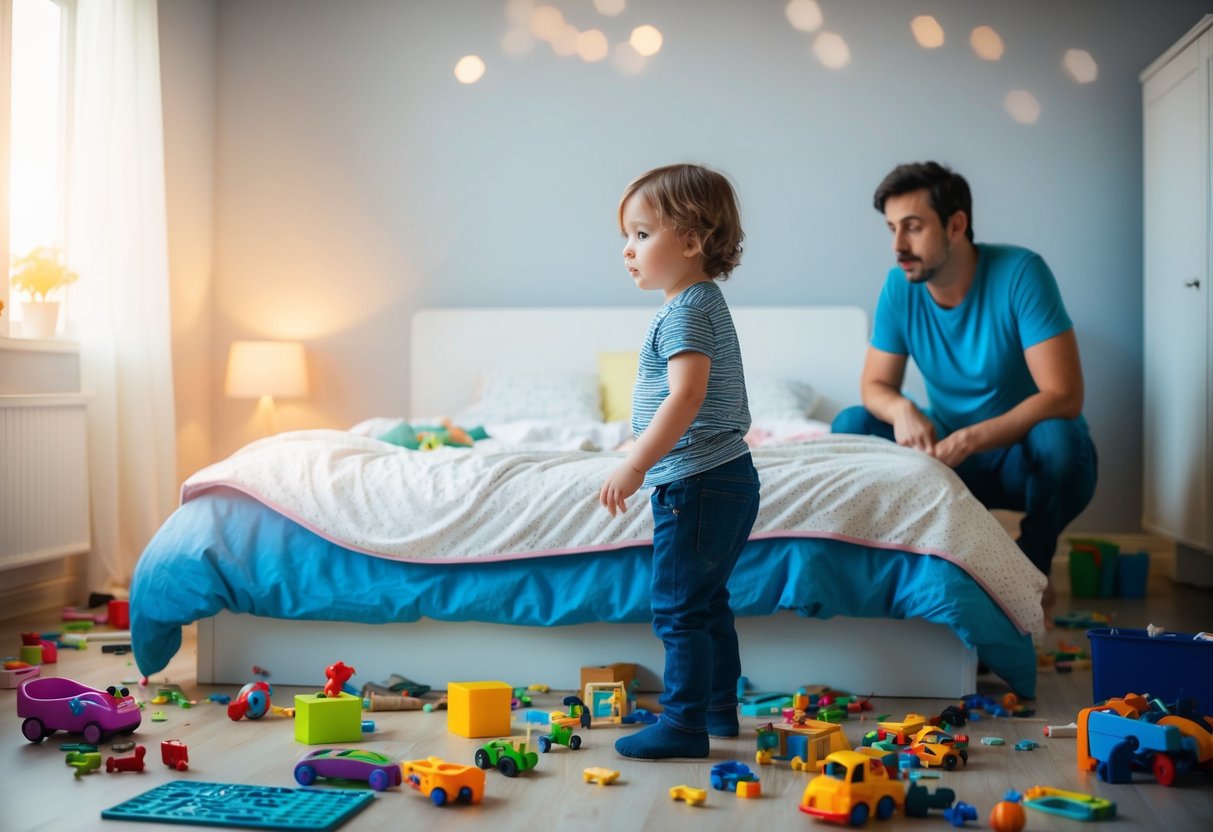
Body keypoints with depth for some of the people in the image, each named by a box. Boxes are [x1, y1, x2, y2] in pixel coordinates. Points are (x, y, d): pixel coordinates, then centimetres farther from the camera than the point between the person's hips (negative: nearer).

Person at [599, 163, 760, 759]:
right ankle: (720, 710, 29)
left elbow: (687, 395, -28)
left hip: (697, 485, -11)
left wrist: (635, 465, -27)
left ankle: (684, 724, 3)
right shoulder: (704, 302, 16)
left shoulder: (685, 311, -16)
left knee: (678, 608, -4)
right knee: (707, 604, 19)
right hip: (726, 480, 11)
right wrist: (647, 463, 24)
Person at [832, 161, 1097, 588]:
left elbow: (1063, 396, -26)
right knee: (852, 424, -15)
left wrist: (967, 440, -35)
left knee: (1055, 436, -36)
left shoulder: (1020, 272, -20)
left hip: (1028, 457, -3)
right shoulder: (899, 287, -7)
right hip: (955, 455, 4)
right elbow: (875, 385, 0)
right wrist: (901, 409, -25)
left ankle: (1032, 566, -8)